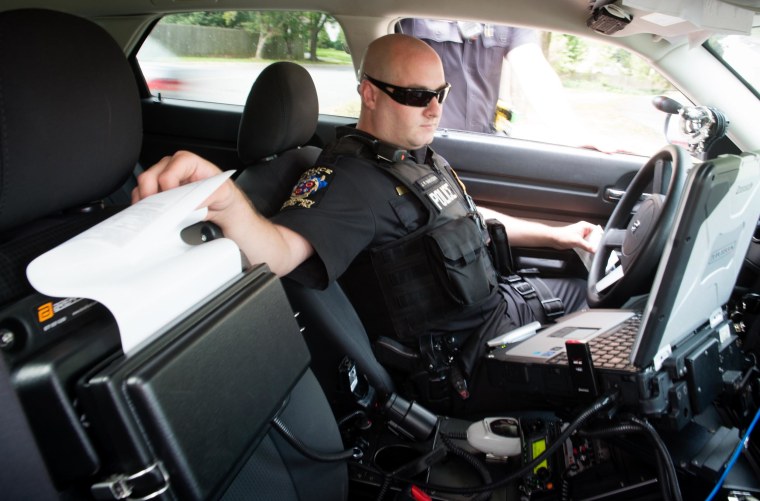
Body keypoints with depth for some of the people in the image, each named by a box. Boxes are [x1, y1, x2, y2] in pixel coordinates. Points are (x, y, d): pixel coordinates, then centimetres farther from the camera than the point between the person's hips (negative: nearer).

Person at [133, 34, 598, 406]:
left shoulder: (418, 155, 5)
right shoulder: (353, 179, -26)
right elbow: (280, 251, -44)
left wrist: (553, 234, 21)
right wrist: (226, 201, -66)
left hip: (499, 299, 10)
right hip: (475, 346, -10)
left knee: (587, 289, 25)